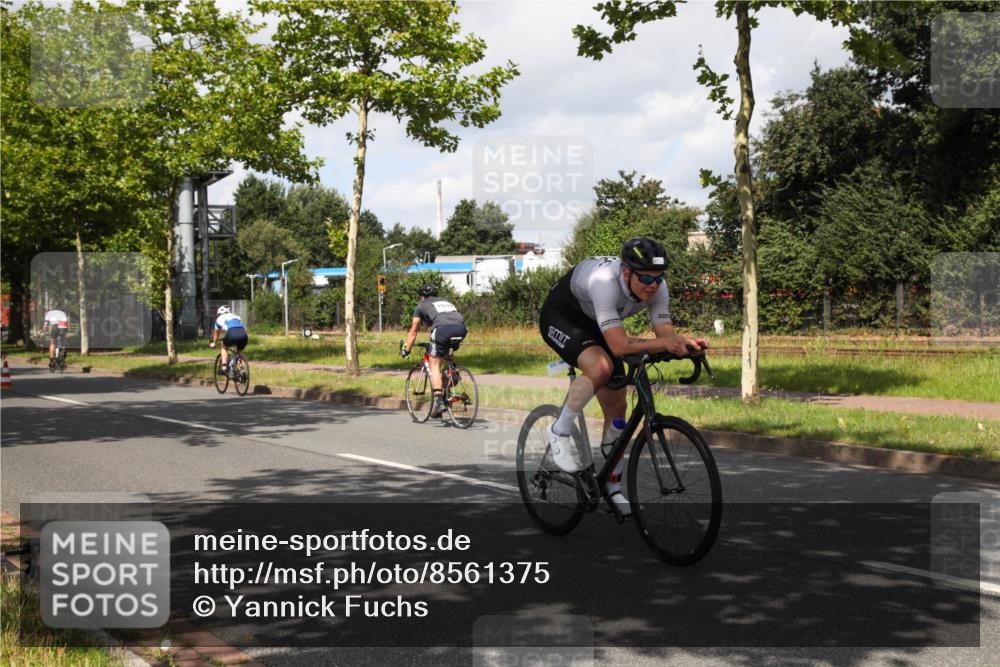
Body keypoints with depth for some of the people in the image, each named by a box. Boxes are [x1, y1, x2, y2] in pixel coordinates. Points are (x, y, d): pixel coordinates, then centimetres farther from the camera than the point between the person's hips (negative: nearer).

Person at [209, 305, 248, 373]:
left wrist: (213, 343, 61)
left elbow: (216, 333, 43)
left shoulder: (219, 319, 29)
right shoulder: (237, 317, 38)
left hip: (232, 334, -3)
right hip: (244, 335, 3)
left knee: (224, 348, 28)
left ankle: (224, 367, 13)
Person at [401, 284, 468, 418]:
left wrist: (406, 350, 41)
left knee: (435, 364, 6)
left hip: (443, 329, -4)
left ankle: (439, 401, -5)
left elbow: (413, 332, 30)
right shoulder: (446, 301, 38)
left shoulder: (421, 306, 26)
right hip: (461, 329, 4)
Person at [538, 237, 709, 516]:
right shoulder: (604, 281, -41)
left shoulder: (656, 288, -21)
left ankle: (612, 488, 20)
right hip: (560, 316, -7)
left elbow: (666, 334, -22)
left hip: (593, 325, 7)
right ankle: (560, 432, -13)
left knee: (616, 407, 4)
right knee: (601, 367, -36)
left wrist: (686, 343, -43)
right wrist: (663, 343, -55)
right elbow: (619, 345, -45)